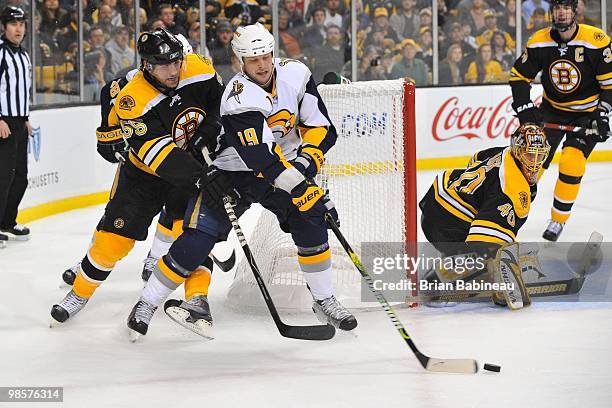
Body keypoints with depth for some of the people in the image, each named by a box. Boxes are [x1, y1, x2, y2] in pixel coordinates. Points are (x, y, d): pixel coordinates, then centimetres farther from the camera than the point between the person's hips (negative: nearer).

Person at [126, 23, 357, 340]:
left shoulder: (295, 75, -12)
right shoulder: (240, 98, -29)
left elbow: (321, 127, -4)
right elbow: (262, 160, -35)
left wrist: (306, 161, -21)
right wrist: (303, 190, -40)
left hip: (283, 162, 4)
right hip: (232, 172, -4)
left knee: (310, 222, -16)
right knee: (198, 237, -12)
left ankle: (324, 301, 0)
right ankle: (146, 305, 2)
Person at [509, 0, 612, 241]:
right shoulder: (539, 42, -11)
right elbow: (519, 76, -1)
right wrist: (525, 109, -11)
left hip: (586, 113, -3)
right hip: (552, 110, 3)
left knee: (571, 163, -18)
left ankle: (559, 219, -1)